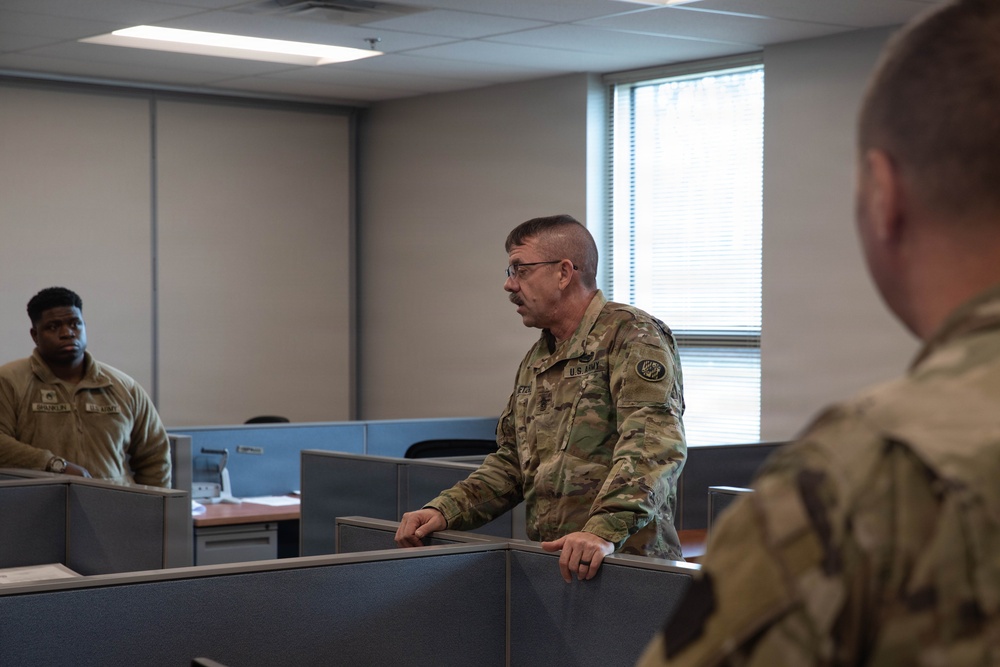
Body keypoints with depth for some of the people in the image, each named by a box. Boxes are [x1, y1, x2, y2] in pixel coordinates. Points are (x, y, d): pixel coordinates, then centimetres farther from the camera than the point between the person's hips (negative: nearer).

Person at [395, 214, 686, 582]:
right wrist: (444, 510, 11)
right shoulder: (536, 360, 22)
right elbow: (511, 462, 26)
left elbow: (653, 444, -19)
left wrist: (605, 530, -30)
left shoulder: (633, 336, -5)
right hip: (550, 562, 7)